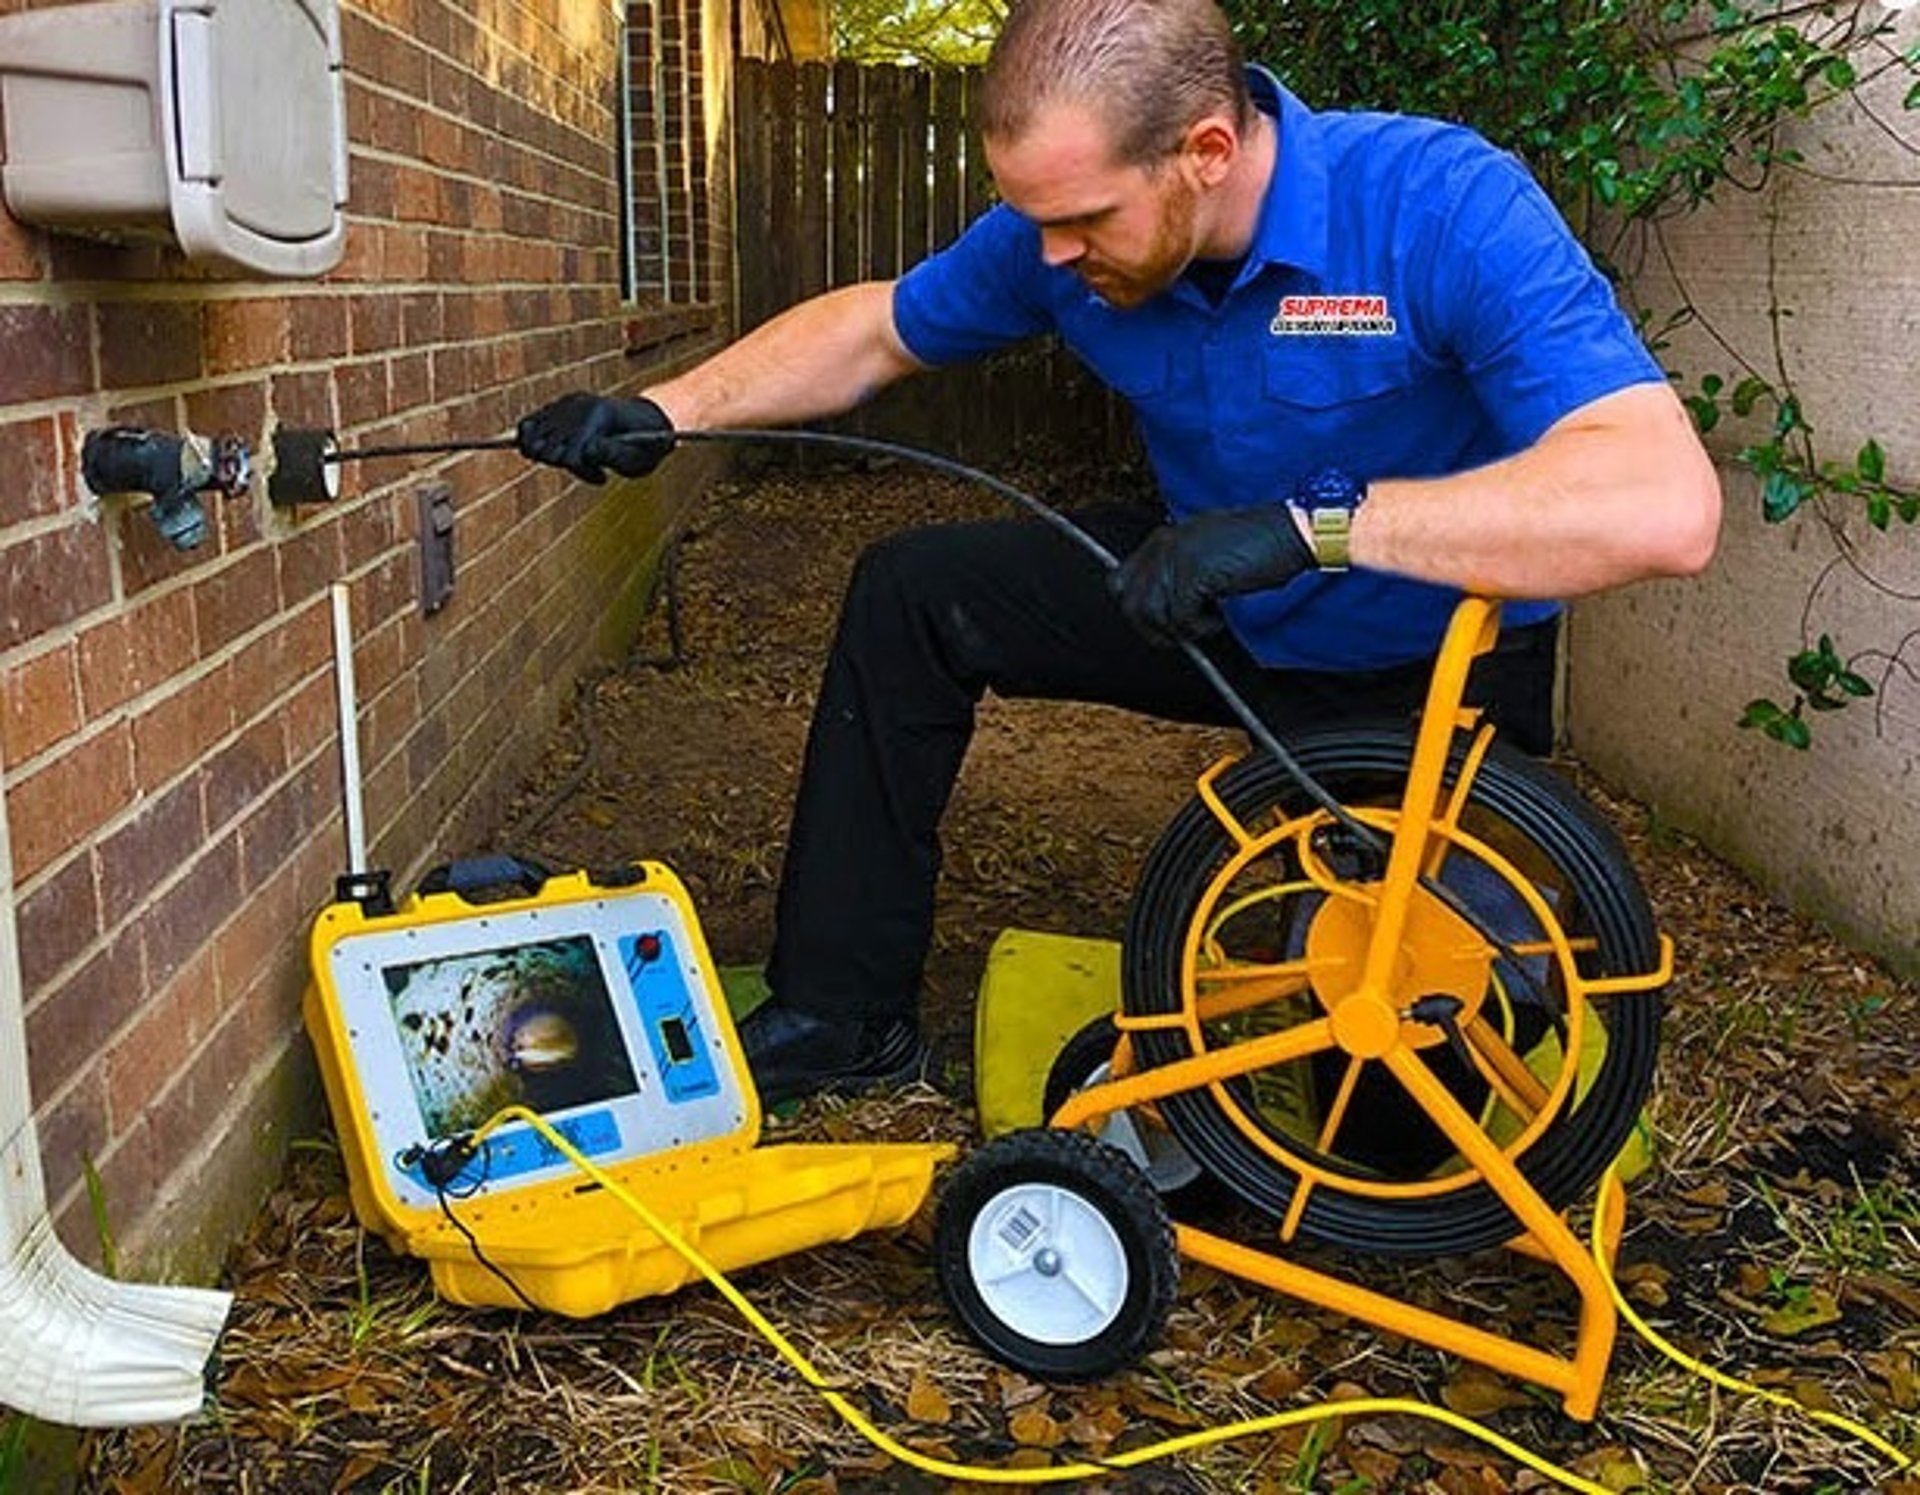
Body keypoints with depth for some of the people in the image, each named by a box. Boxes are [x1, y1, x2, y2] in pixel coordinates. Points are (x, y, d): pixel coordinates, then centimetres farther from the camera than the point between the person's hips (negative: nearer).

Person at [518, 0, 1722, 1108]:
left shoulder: (1443, 207, -32)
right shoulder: (1061, 227, -15)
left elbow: (1666, 506, -44)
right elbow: (875, 330, 3)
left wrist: (1318, 519, -50)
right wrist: (668, 412, -10)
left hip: (1432, 675, -5)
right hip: (1215, 601, 5)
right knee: (911, 595, -5)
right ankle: (841, 1015, 5)